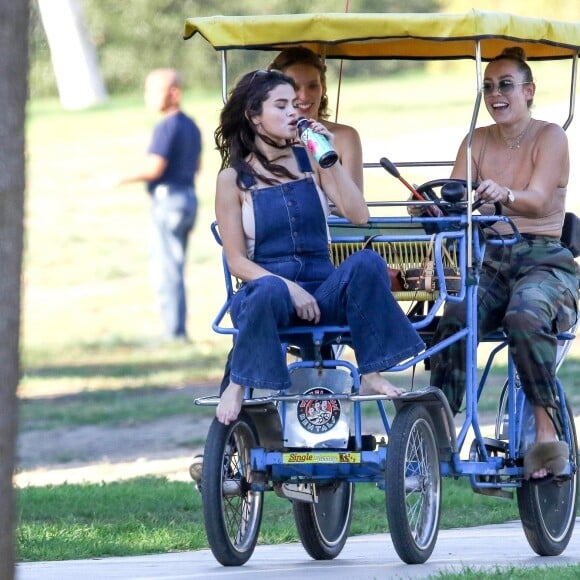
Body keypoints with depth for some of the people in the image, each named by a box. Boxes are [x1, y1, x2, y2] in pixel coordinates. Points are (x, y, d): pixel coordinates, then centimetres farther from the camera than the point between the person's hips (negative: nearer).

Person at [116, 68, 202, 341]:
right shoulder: (191, 126, 12)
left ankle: (174, 332, -6)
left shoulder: (167, 127, -16)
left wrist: (120, 179, -12)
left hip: (168, 199, -9)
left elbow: (153, 168, -22)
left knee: (166, 270, -5)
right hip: (188, 197, 9)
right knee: (174, 269, 15)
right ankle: (178, 330, 16)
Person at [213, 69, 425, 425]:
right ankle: (237, 386, -21)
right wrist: (288, 287, -18)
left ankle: (371, 375, -26)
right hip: (268, 284, -3)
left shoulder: (310, 161, 11)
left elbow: (359, 216, 0)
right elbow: (237, 261, -3)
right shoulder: (234, 179, 2)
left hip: (322, 292, 3)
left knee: (367, 263, -29)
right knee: (269, 292, -40)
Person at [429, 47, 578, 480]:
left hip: (545, 261, -3)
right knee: (453, 320, -29)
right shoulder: (478, 143, 14)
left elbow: (539, 201, -17)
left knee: (525, 314, -37)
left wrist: (506, 196, -39)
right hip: (491, 261, 3)